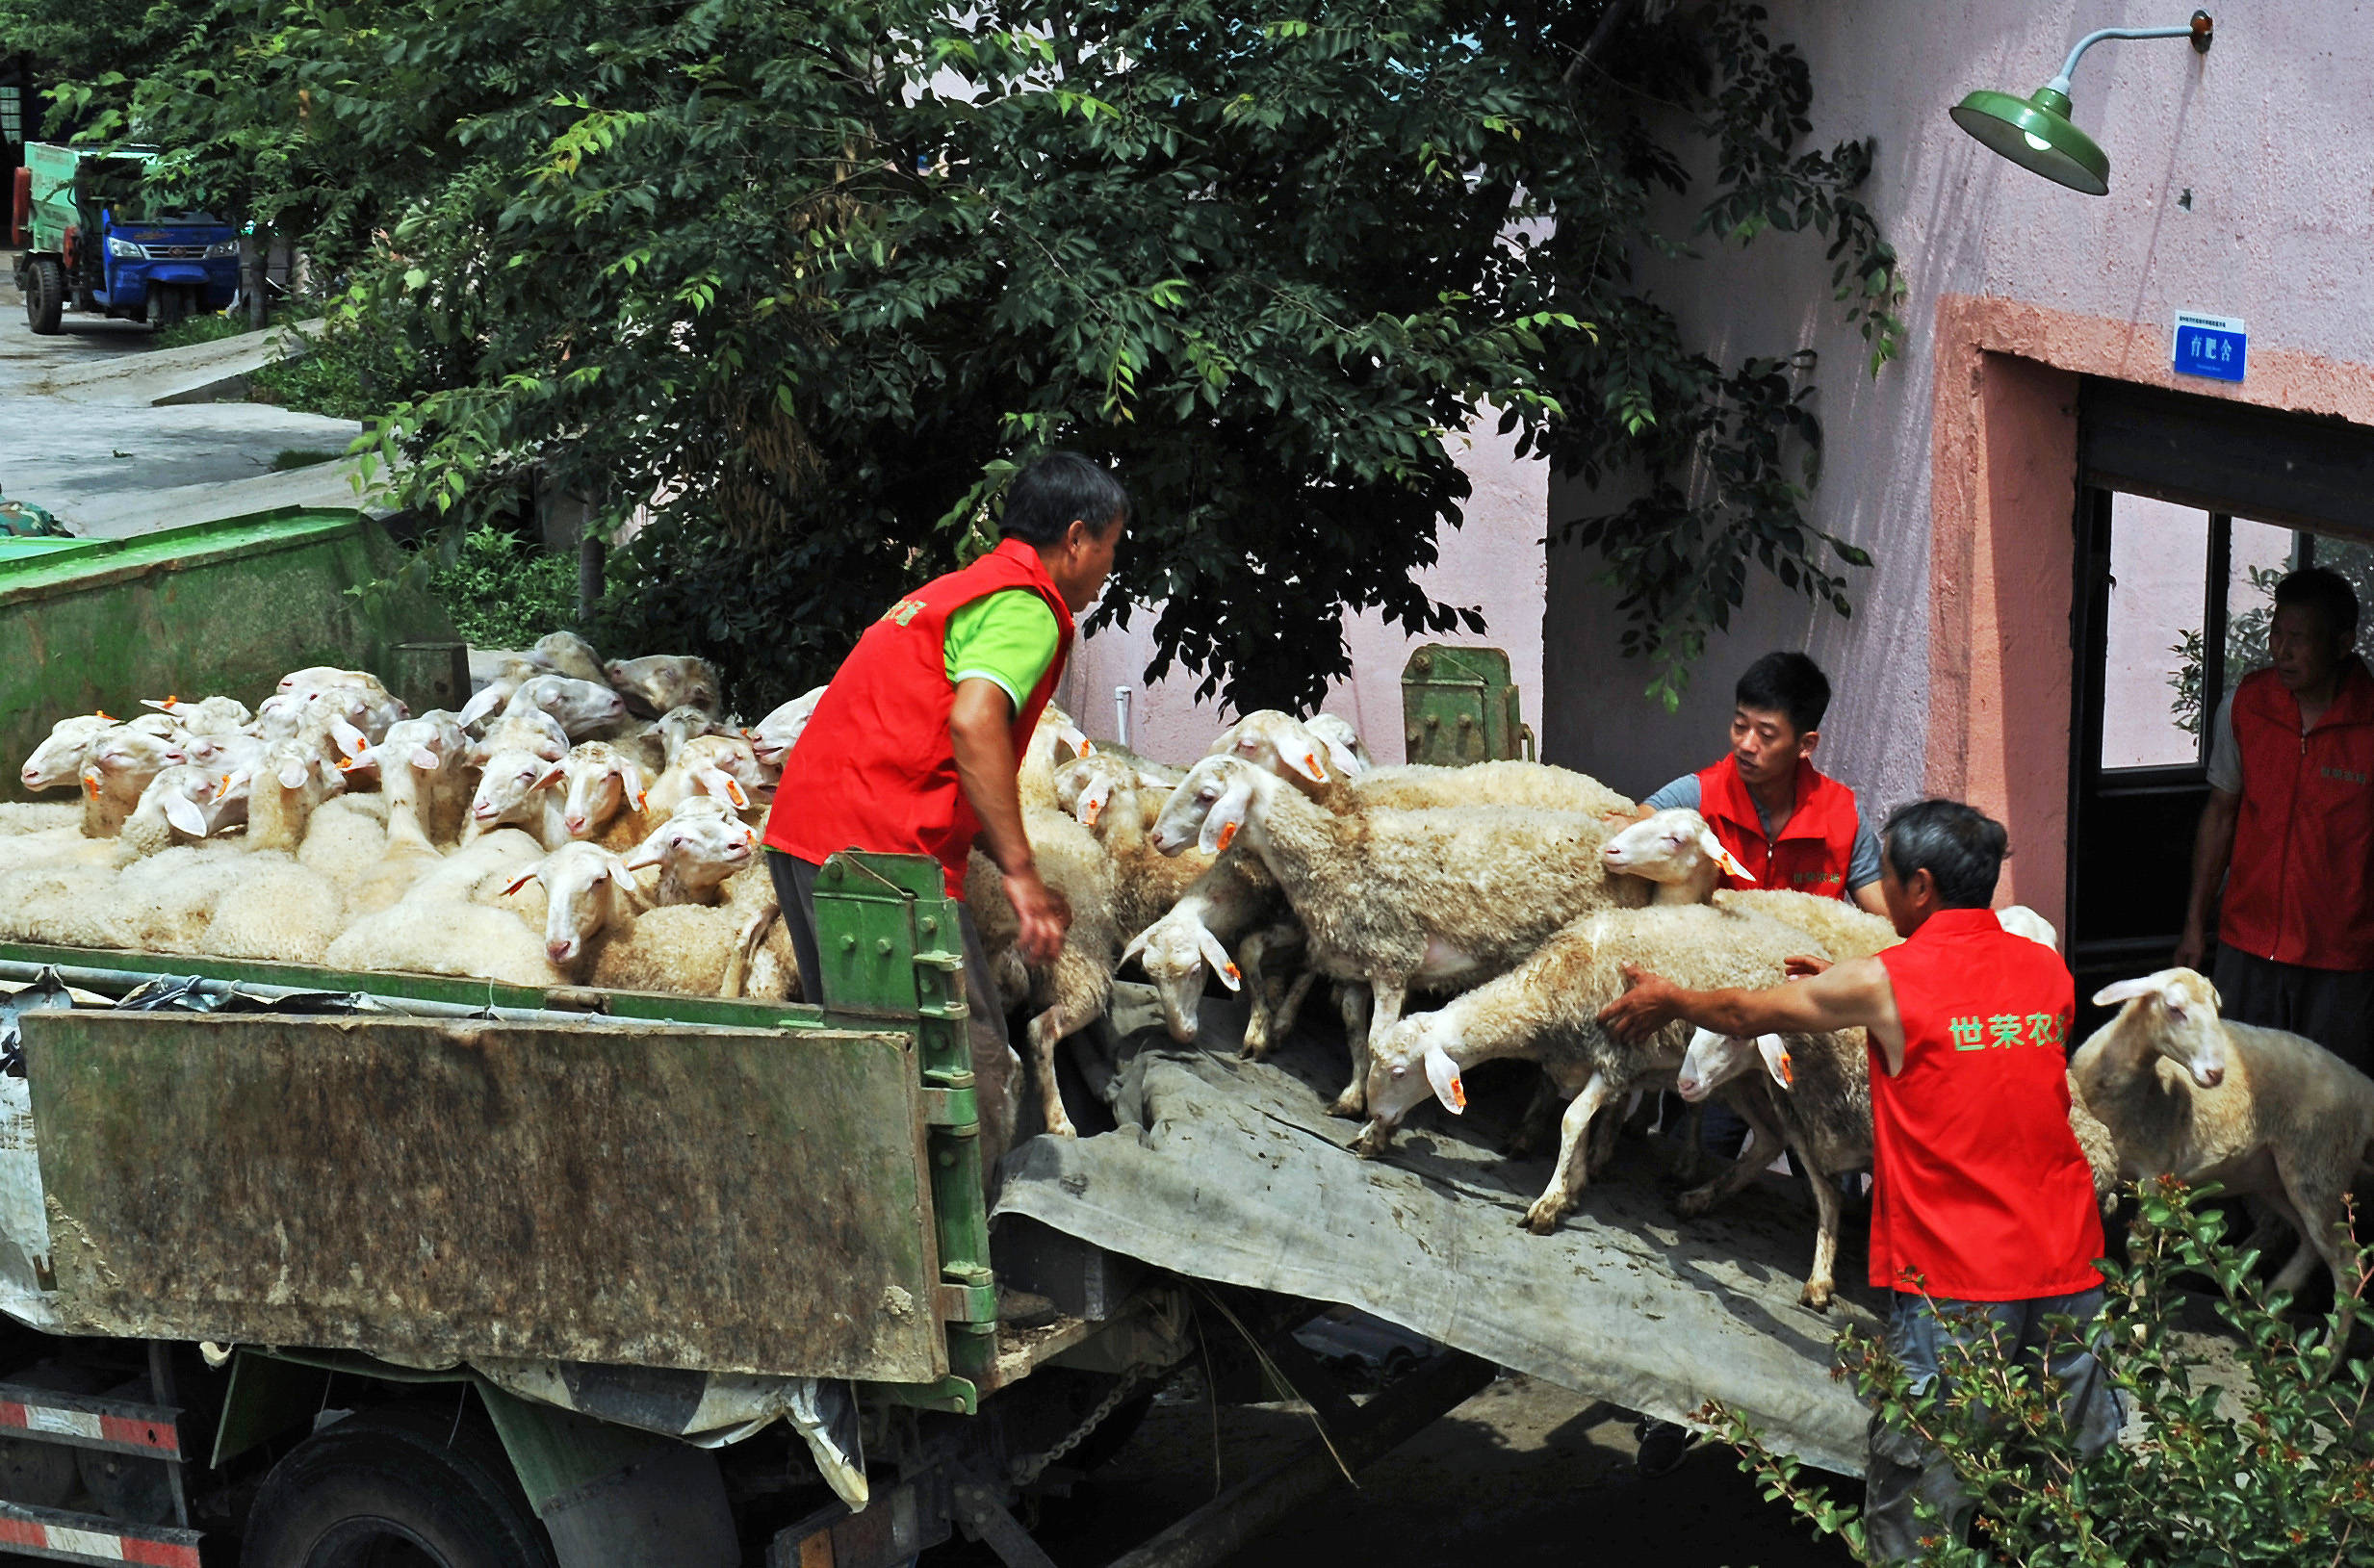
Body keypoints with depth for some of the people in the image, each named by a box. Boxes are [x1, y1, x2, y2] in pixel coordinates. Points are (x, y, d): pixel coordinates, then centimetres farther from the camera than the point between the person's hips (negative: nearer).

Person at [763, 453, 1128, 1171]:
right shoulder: (1027, 608, -5)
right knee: (976, 1074, -6)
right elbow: (973, 720, -24)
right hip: (880, 849, -10)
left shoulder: (965, 588, 27)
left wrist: (1029, 889, 29)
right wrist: (1021, 871, -22)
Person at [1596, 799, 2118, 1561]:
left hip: (1952, 1278, -5)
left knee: (1917, 1481, 3)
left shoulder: (1885, 983, -8)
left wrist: (1668, 999, 25)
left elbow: (1753, 1013, 7)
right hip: (2066, 1266, 5)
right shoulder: (2048, 969, 7)